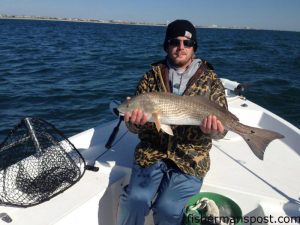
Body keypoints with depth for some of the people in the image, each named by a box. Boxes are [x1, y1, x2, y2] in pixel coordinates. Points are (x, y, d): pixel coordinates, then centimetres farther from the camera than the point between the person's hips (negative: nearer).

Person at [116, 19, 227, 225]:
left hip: (191, 158, -1)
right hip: (151, 151, 2)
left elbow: (222, 124, 2)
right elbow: (135, 126, 5)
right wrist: (135, 121, -19)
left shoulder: (210, 80, 3)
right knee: (133, 201, -17)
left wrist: (211, 130, -21)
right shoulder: (153, 75, 6)